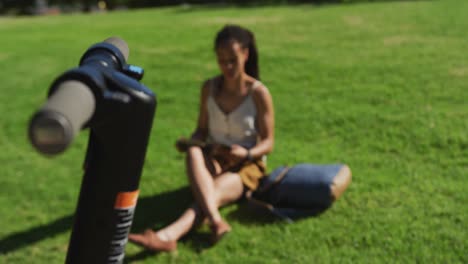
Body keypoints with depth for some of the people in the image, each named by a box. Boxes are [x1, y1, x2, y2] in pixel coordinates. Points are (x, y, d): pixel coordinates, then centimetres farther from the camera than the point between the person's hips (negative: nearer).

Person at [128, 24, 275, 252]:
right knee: (193, 152, -35)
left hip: (247, 165, -3)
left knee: (214, 193, -36)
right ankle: (216, 221, -53)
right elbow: (202, 130, 8)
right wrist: (191, 142, -15)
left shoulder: (259, 93, -10)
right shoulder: (209, 88, 1)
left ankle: (168, 236, -58)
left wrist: (246, 154, -28)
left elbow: (268, 143, -7)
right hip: (213, 160, 3)